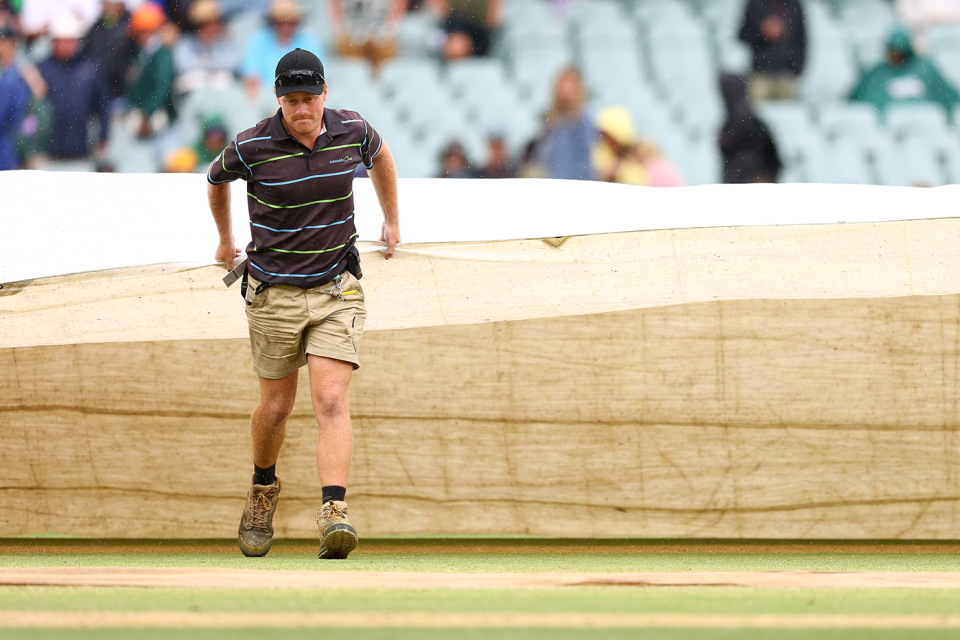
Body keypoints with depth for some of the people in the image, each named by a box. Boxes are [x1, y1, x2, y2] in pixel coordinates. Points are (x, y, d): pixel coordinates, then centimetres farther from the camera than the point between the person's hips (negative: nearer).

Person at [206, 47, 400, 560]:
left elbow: (379, 155, 21)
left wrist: (391, 220, 30)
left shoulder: (352, 131, -6)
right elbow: (216, 179, 12)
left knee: (331, 401, -15)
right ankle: (263, 491, 39)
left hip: (335, 290, 0)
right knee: (276, 406, 10)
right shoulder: (252, 147, -12)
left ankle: (334, 514, -26)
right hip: (273, 292, 0)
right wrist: (225, 239, 25)